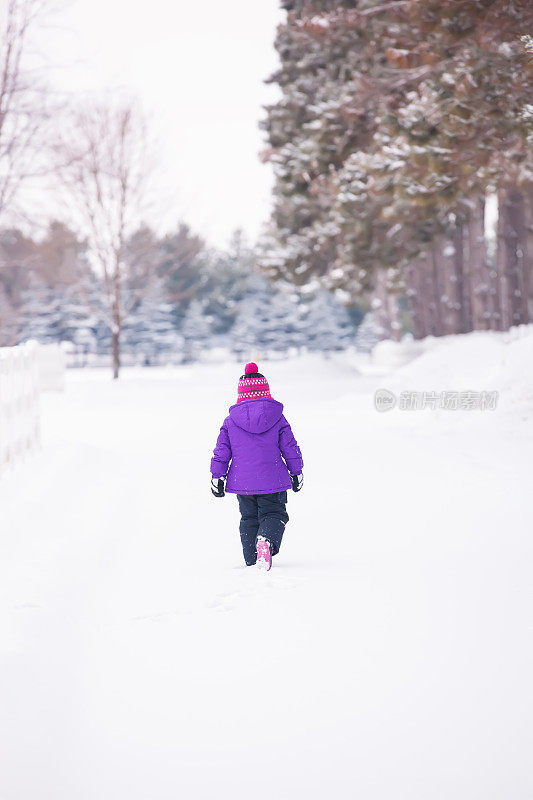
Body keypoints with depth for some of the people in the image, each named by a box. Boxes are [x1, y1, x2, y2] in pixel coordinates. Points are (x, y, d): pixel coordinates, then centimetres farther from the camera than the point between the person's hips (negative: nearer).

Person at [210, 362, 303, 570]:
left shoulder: (230, 421, -1)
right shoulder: (277, 418, -3)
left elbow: (221, 452, 1)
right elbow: (290, 448, 1)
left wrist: (217, 477, 10)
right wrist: (296, 473, 13)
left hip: (242, 482, 2)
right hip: (272, 481, -2)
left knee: (249, 519, 16)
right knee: (273, 514, 8)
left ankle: (252, 562, 14)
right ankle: (266, 540, -25)